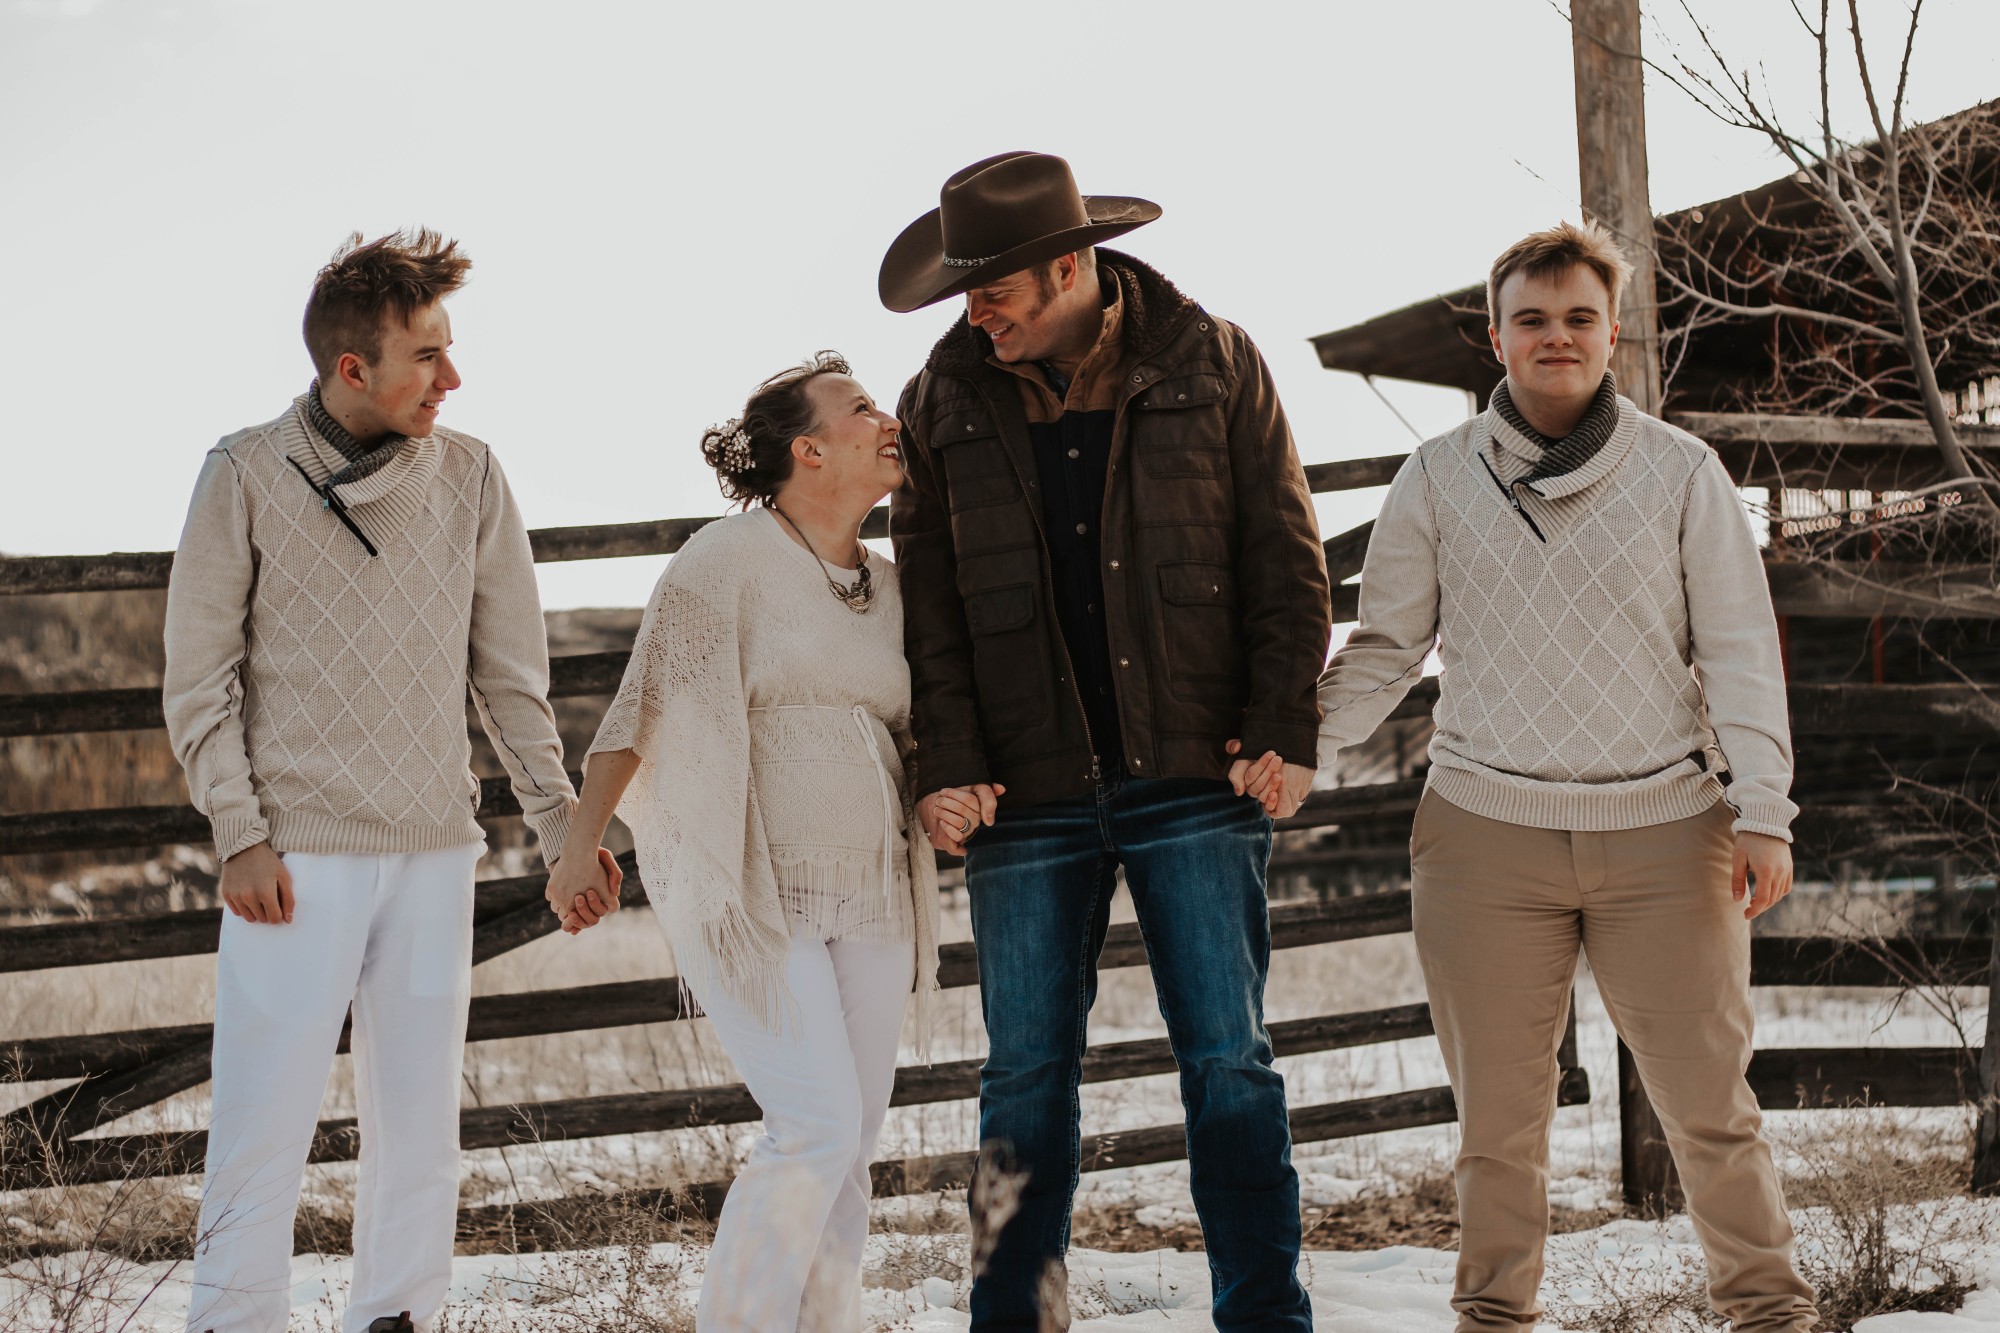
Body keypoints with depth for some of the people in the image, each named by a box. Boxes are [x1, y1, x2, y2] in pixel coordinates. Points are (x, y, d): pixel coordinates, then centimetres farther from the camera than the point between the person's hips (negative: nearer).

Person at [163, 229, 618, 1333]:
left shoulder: (468, 475, 5)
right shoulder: (248, 475, -3)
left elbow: (510, 672, 11)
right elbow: (199, 675, 0)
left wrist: (559, 819, 7)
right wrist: (239, 834, -8)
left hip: (435, 849, 3)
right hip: (299, 853, -3)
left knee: (418, 1120, 8)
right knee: (265, 1121, -4)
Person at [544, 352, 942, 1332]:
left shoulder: (887, 588, 13)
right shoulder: (725, 562, -8)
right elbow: (642, 711, -10)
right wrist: (579, 846, -17)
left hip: (873, 897, 7)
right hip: (756, 898, -7)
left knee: (848, 1147, 6)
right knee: (814, 1129, -15)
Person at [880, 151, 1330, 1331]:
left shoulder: (1211, 366, 0)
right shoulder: (947, 403, 4)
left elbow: (1286, 556, 1)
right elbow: (927, 600, 5)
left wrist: (1287, 729, -6)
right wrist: (946, 763, -5)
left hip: (1196, 780, -2)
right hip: (1030, 794, 2)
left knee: (1230, 1065, -1)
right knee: (1025, 1079, 6)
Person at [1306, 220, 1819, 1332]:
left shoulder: (1682, 471, 4)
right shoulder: (1439, 479, 6)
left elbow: (1741, 650, 3)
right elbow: (1386, 646, 10)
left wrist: (1764, 811, -5)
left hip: (1663, 832, -1)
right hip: (1487, 832, 1)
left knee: (1710, 1101, 3)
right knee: (1498, 1111, 6)